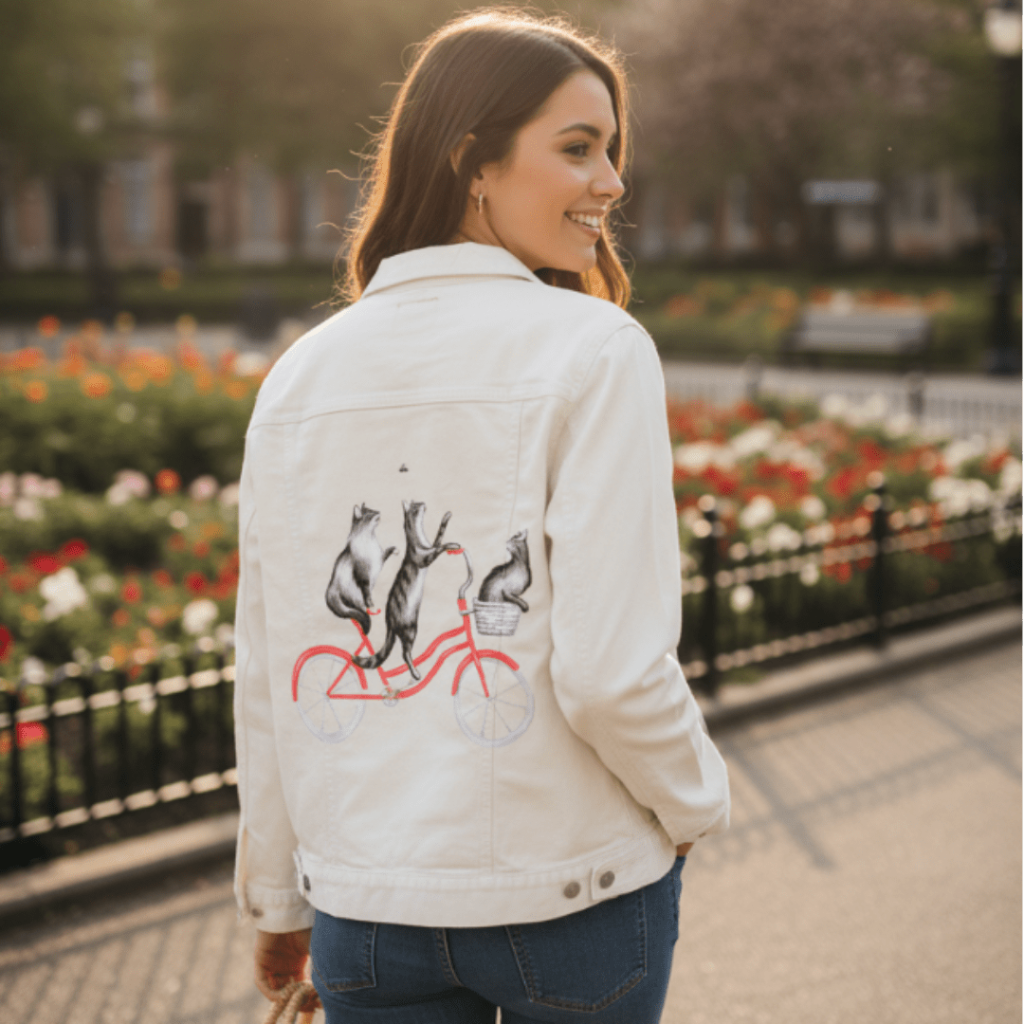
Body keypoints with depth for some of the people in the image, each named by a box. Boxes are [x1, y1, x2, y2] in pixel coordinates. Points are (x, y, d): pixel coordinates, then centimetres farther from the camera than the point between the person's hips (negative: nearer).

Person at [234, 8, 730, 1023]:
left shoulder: (297, 378, 1)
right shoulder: (597, 351, -13)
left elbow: (268, 674, 5)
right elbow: (610, 668, -19)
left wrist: (277, 897, 17)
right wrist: (695, 801, 1)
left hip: (366, 905, 4)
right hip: (577, 897, -3)